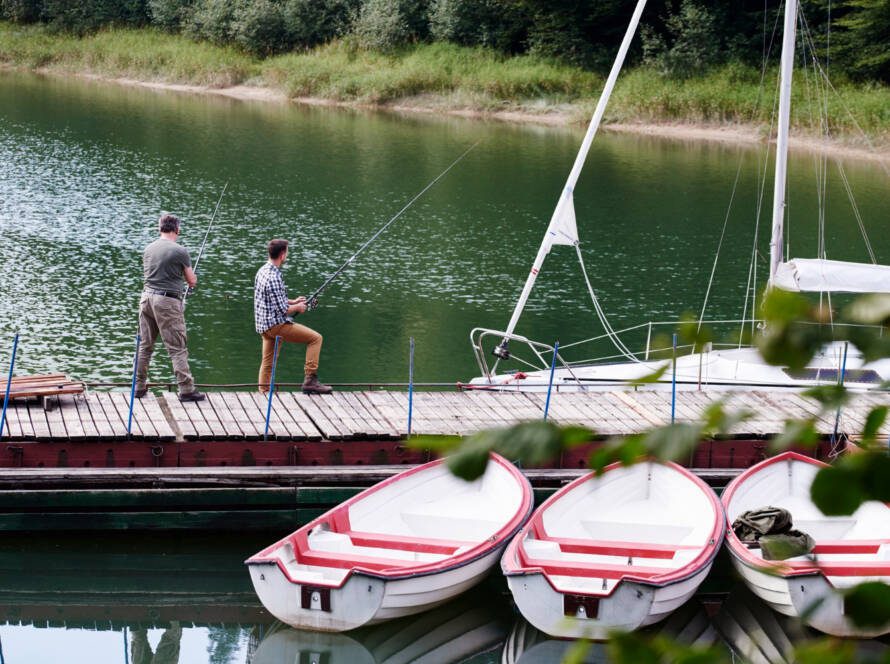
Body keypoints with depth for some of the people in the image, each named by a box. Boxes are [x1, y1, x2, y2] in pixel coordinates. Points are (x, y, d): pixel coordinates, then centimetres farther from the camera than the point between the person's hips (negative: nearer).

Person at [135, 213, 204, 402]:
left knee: (145, 345, 13)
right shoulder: (180, 251, -9)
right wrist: (192, 278, 24)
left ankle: (139, 386, 17)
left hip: (147, 297, 6)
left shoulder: (149, 249, 8)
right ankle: (186, 389, -3)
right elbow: (192, 281, 0)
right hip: (167, 301, -6)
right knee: (177, 348, -3)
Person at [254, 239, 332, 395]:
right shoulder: (273, 278, -21)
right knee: (315, 338, -7)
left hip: (263, 326, 10)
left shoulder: (262, 271, 9)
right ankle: (310, 380, -12)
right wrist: (297, 307, -3)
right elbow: (282, 310, -20)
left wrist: (292, 302, 18)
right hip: (276, 324, -10)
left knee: (267, 363, 15)